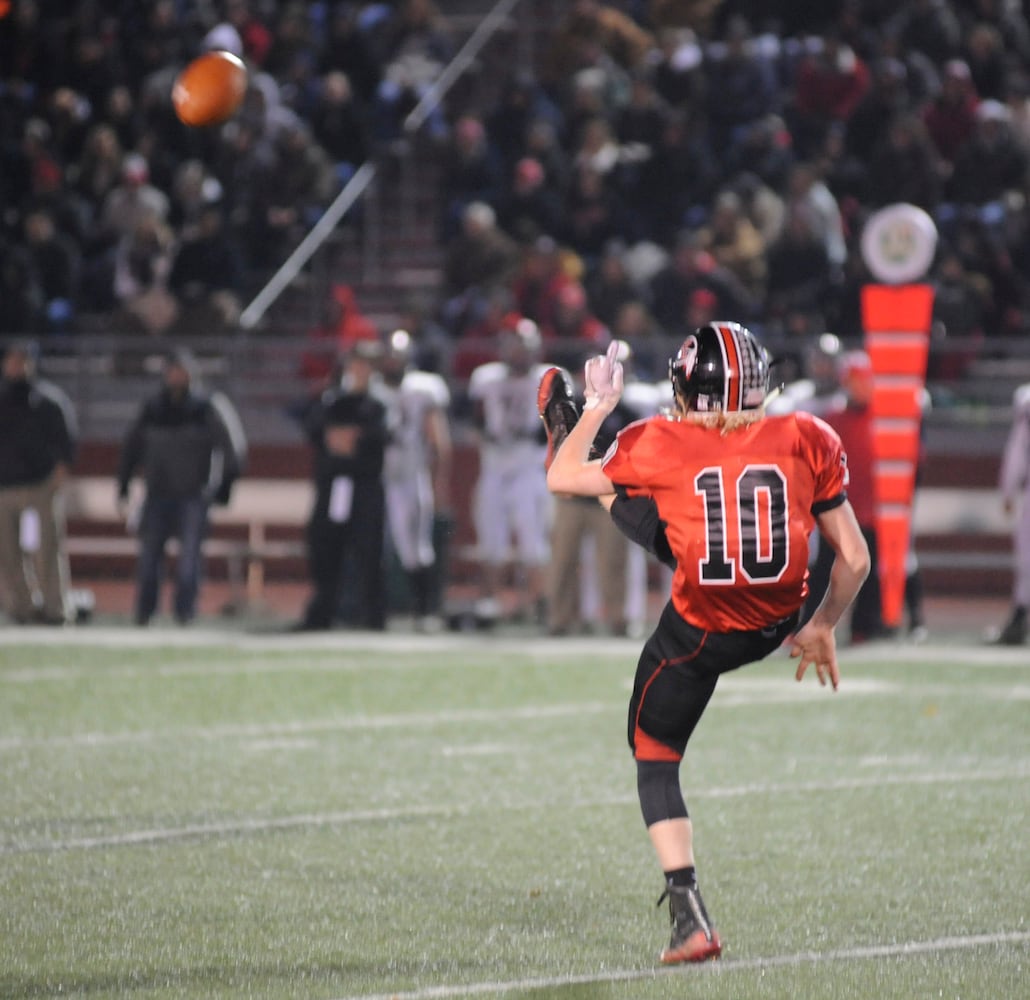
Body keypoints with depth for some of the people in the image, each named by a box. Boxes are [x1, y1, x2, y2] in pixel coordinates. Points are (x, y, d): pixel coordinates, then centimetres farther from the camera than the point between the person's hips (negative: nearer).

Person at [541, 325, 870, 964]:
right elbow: (855, 558, -4)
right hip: (774, 627, 4)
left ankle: (690, 918, 4)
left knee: (656, 762, 16)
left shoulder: (663, 447, -13)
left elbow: (561, 480, 3)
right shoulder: (805, 440, -8)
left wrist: (599, 407, 17)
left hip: (696, 639, -4)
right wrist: (824, 627, 13)